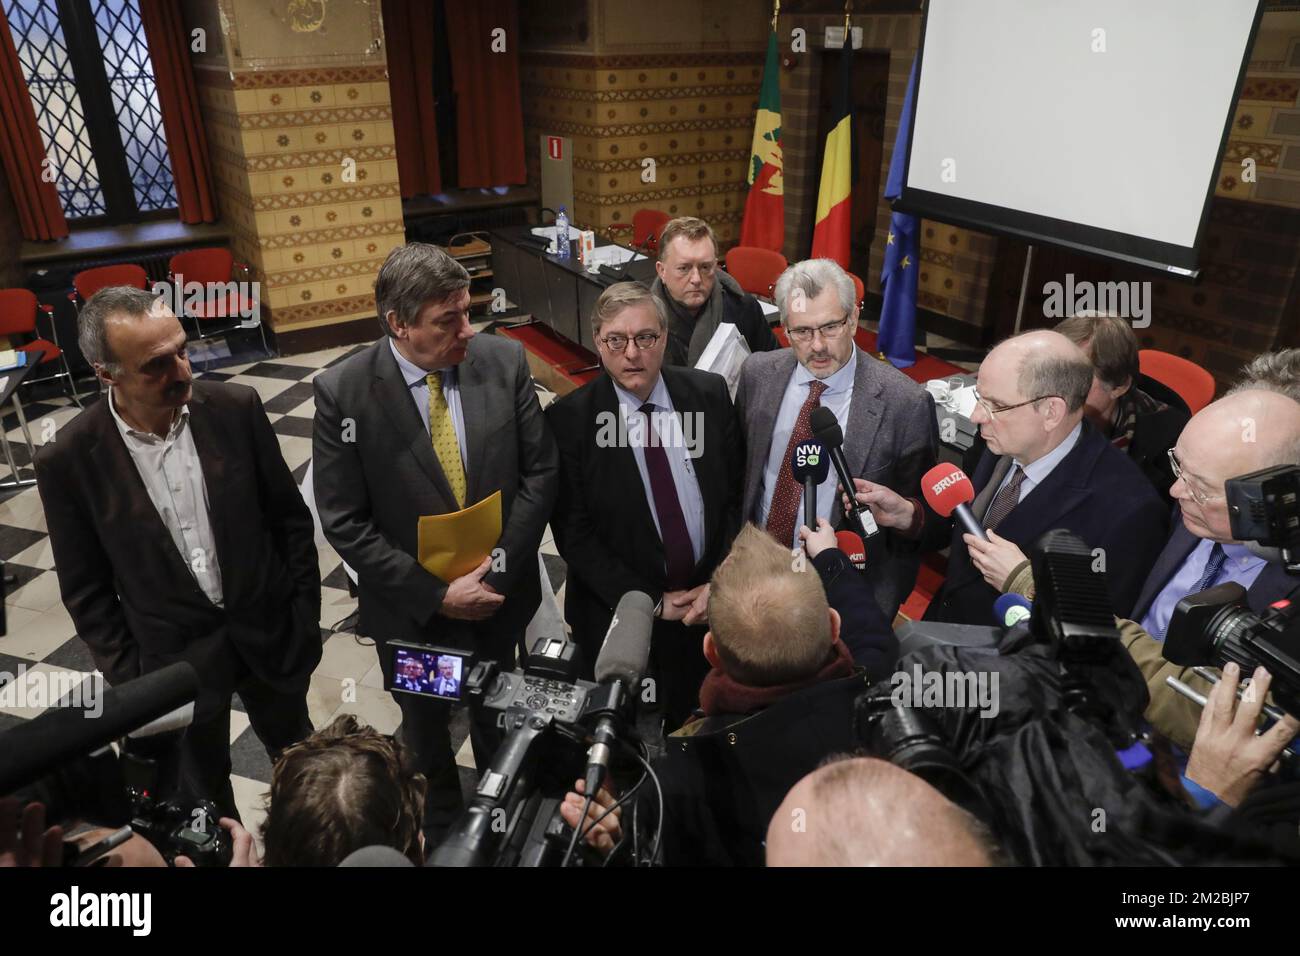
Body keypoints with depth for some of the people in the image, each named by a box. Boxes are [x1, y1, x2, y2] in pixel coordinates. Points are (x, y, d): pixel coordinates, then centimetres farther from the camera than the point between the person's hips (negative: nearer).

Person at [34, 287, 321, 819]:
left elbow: (291, 516, -3)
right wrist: (132, 684, -4)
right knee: (203, 798, 20)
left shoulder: (236, 408, -14)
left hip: (270, 631, 2)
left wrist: (305, 615, -3)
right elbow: (86, 591, -5)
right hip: (175, 658, -1)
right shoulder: (69, 460, -16)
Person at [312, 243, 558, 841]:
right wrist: (438, 594, -19)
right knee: (425, 730, 26)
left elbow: (540, 470, -8)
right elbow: (344, 524, -16)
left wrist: (500, 566, -16)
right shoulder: (343, 392, -19)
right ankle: (439, 823, 56)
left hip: (500, 593, 2)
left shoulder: (504, 360, -14)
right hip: (412, 611, -1)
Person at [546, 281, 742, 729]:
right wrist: (650, 603, -13)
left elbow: (736, 495, 0)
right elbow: (574, 534, -11)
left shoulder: (710, 394, -5)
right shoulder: (569, 418, -13)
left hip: (711, 603, 3)